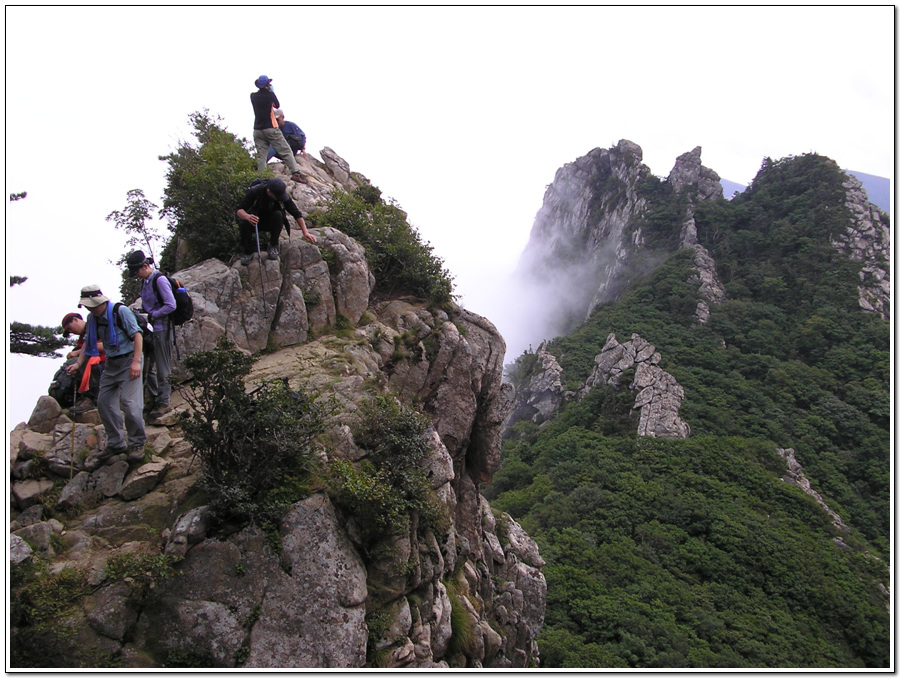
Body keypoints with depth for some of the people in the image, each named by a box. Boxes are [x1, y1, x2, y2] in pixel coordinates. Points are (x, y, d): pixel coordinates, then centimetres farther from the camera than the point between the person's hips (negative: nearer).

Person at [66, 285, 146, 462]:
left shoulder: (121, 311, -15)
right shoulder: (93, 318, 7)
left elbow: (137, 335, -18)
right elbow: (89, 343, 15)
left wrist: (136, 362, -24)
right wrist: (78, 364, 2)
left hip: (128, 361, -8)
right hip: (111, 364, 8)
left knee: (129, 403, -15)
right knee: (104, 402, 6)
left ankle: (137, 444, -2)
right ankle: (116, 444, 18)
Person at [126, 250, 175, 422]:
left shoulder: (160, 280, -14)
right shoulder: (145, 281, 12)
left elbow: (171, 305, -19)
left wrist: (151, 315, -16)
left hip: (162, 329, -9)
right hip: (150, 329, 9)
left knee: (162, 369, -1)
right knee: (147, 366, 13)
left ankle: (163, 403, 8)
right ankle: (152, 399, 25)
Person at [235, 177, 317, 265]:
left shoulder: (283, 194, -19)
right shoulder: (254, 191, -26)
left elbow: (296, 213, -14)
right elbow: (238, 210, -28)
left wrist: (305, 232, -24)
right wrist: (247, 216, -52)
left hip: (271, 223, 1)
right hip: (254, 221, -1)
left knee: (278, 215, -32)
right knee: (244, 224, -34)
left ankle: (273, 246, -13)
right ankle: (248, 252, -9)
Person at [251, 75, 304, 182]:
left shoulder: (253, 96, 3)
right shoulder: (270, 95, -6)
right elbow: (277, 105, 11)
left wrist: (267, 91, 25)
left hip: (257, 130, 4)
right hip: (271, 128, -4)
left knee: (261, 156, 4)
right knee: (285, 151, -2)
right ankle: (295, 172, -9)